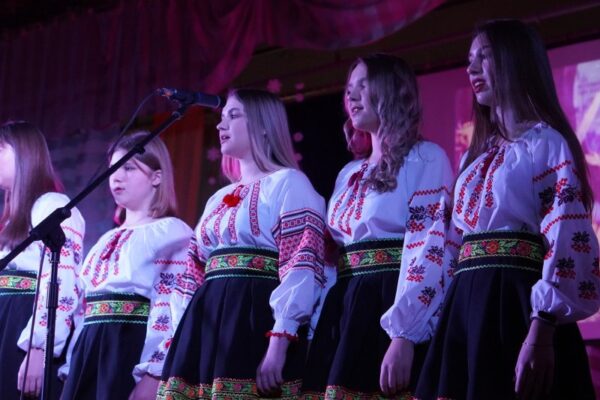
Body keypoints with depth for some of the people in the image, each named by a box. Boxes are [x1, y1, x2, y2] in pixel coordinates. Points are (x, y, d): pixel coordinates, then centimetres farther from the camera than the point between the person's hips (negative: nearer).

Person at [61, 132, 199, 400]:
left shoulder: (172, 233, -2)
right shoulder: (109, 240, 23)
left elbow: (178, 308, -13)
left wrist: (153, 374, -23)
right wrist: (70, 368, 14)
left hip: (134, 351, -7)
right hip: (90, 354, 7)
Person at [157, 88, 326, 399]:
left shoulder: (288, 183, 0)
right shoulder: (220, 198, 24)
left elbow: (301, 266, -12)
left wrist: (278, 344, -21)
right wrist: (182, 341, 14)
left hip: (257, 321, -7)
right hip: (209, 323, 7)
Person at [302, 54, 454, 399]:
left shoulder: (425, 158, -2)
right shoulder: (350, 174, 21)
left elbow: (428, 250, -14)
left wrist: (403, 335, -24)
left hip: (391, 309, -7)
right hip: (344, 314, 7)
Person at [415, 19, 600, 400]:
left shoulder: (544, 142, -3)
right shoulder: (479, 154, 22)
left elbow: (566, 239, -14)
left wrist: (540, 333, -24)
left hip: (515, 305, -7)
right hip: (468, 308, 7)